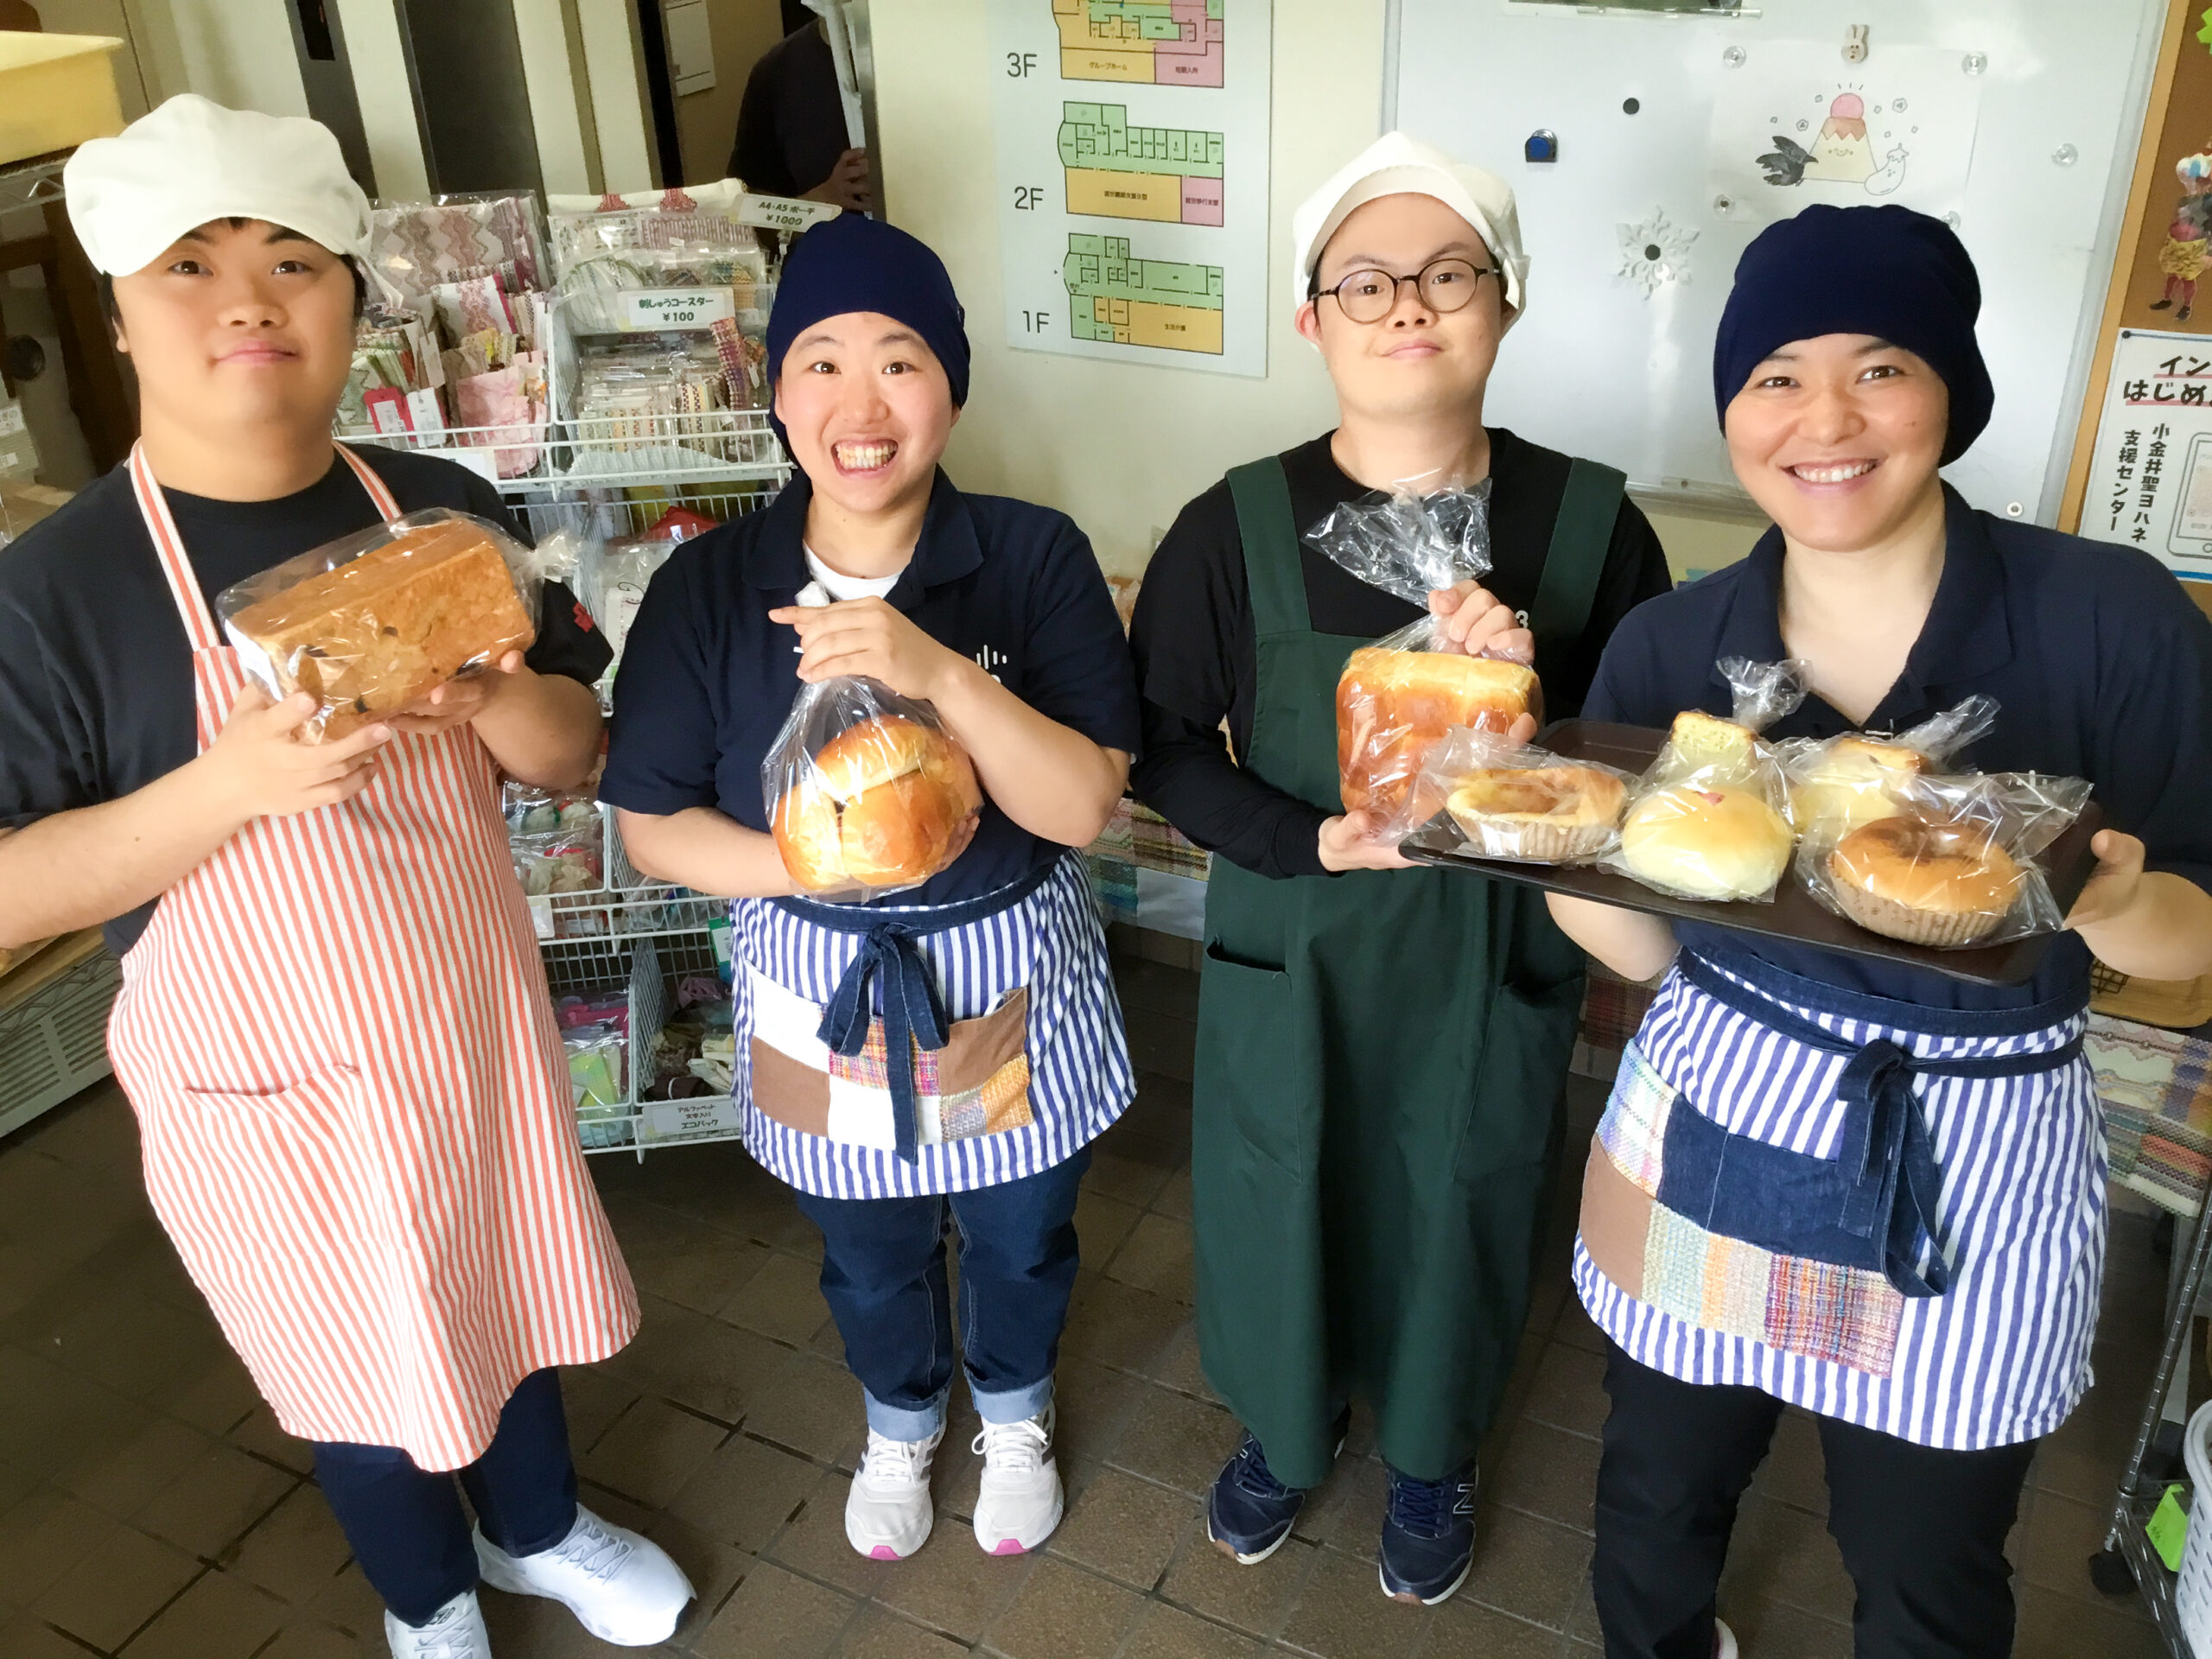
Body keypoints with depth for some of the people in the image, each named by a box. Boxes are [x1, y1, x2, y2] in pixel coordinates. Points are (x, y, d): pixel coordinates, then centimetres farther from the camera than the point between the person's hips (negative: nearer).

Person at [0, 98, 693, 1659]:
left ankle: (539, 1526, 55)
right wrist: (234, 782, -30)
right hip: (269, 1080, -3)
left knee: (516, 1286, 24)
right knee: (361, 1360, 19)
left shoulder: (444, 511, -6)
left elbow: (573, 755, -1)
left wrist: (484, 690, -23)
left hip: (476, 1016, 4)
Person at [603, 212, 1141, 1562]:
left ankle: (1016, 1412, 57)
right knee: (870, 1259, 25)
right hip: (822, 989, 1)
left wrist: (941, 672, -38)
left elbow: (1085, 805, -23)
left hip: (1012, 980, -1)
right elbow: (653, 826, -7)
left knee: (1021, 1239, 24)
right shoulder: (709, 587, -14)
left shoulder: (1034, 559, -18)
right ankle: (902, 1424, 58)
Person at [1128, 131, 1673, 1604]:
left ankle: (1433, 1455, 49)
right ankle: (1288, 1423, 50)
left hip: (1495, 961, 0)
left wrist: (1530, 691, -26)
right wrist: (1314, 842, -21)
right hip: (1289, 947, 0)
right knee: (1277, 1201, 17)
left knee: (1457, 1214, 18)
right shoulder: (1236, 527, -12)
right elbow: (1167, 749, -5)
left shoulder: (1590, 524, -11)